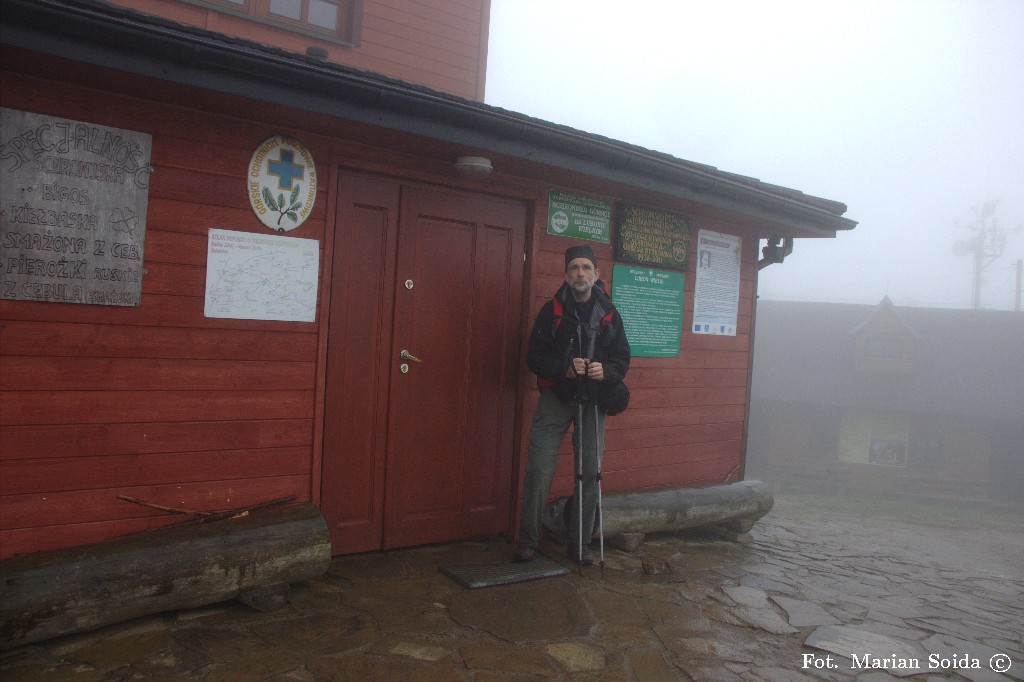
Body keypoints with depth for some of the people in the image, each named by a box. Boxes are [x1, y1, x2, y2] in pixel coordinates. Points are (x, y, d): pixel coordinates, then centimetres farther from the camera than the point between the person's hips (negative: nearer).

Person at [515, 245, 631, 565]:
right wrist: (564, 369, -21)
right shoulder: (551, 311, -1)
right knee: (539, 470, -4)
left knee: (590, 474, 6)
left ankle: (581, 542, 21)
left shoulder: (609, 314, 5)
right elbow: (534, 356, -4)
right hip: (555, 399, -2)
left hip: (592, 402, 2)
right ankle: (528, 540, 11)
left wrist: (606, 371, -17)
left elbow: (622, 359, 5)